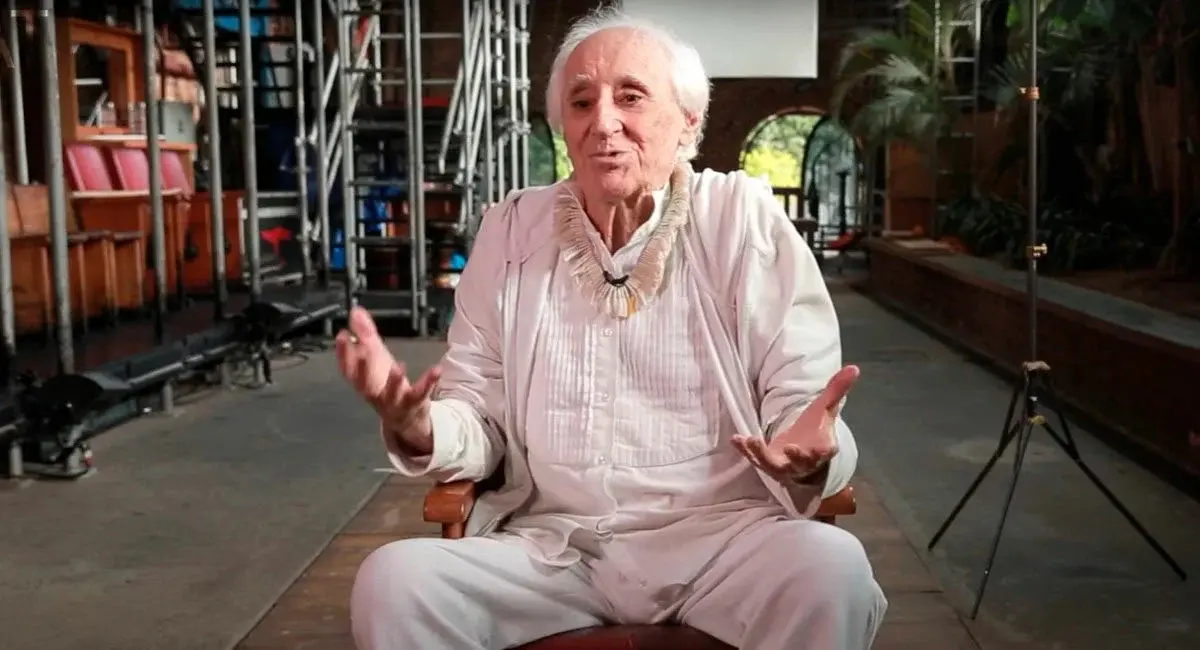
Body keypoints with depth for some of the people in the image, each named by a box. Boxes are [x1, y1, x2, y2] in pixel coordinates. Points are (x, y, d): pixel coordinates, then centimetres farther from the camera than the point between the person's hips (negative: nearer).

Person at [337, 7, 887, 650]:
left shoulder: (743, 218, 1)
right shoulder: (511, 229, 8)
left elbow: (800, 398, -2)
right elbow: (482, 427, 8)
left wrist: (810, 455, -26)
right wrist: (419, 427, -16)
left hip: (718, 534, -1)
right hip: (549, 543, 2)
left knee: (831, 568, -32)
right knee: (391, 580, -24)